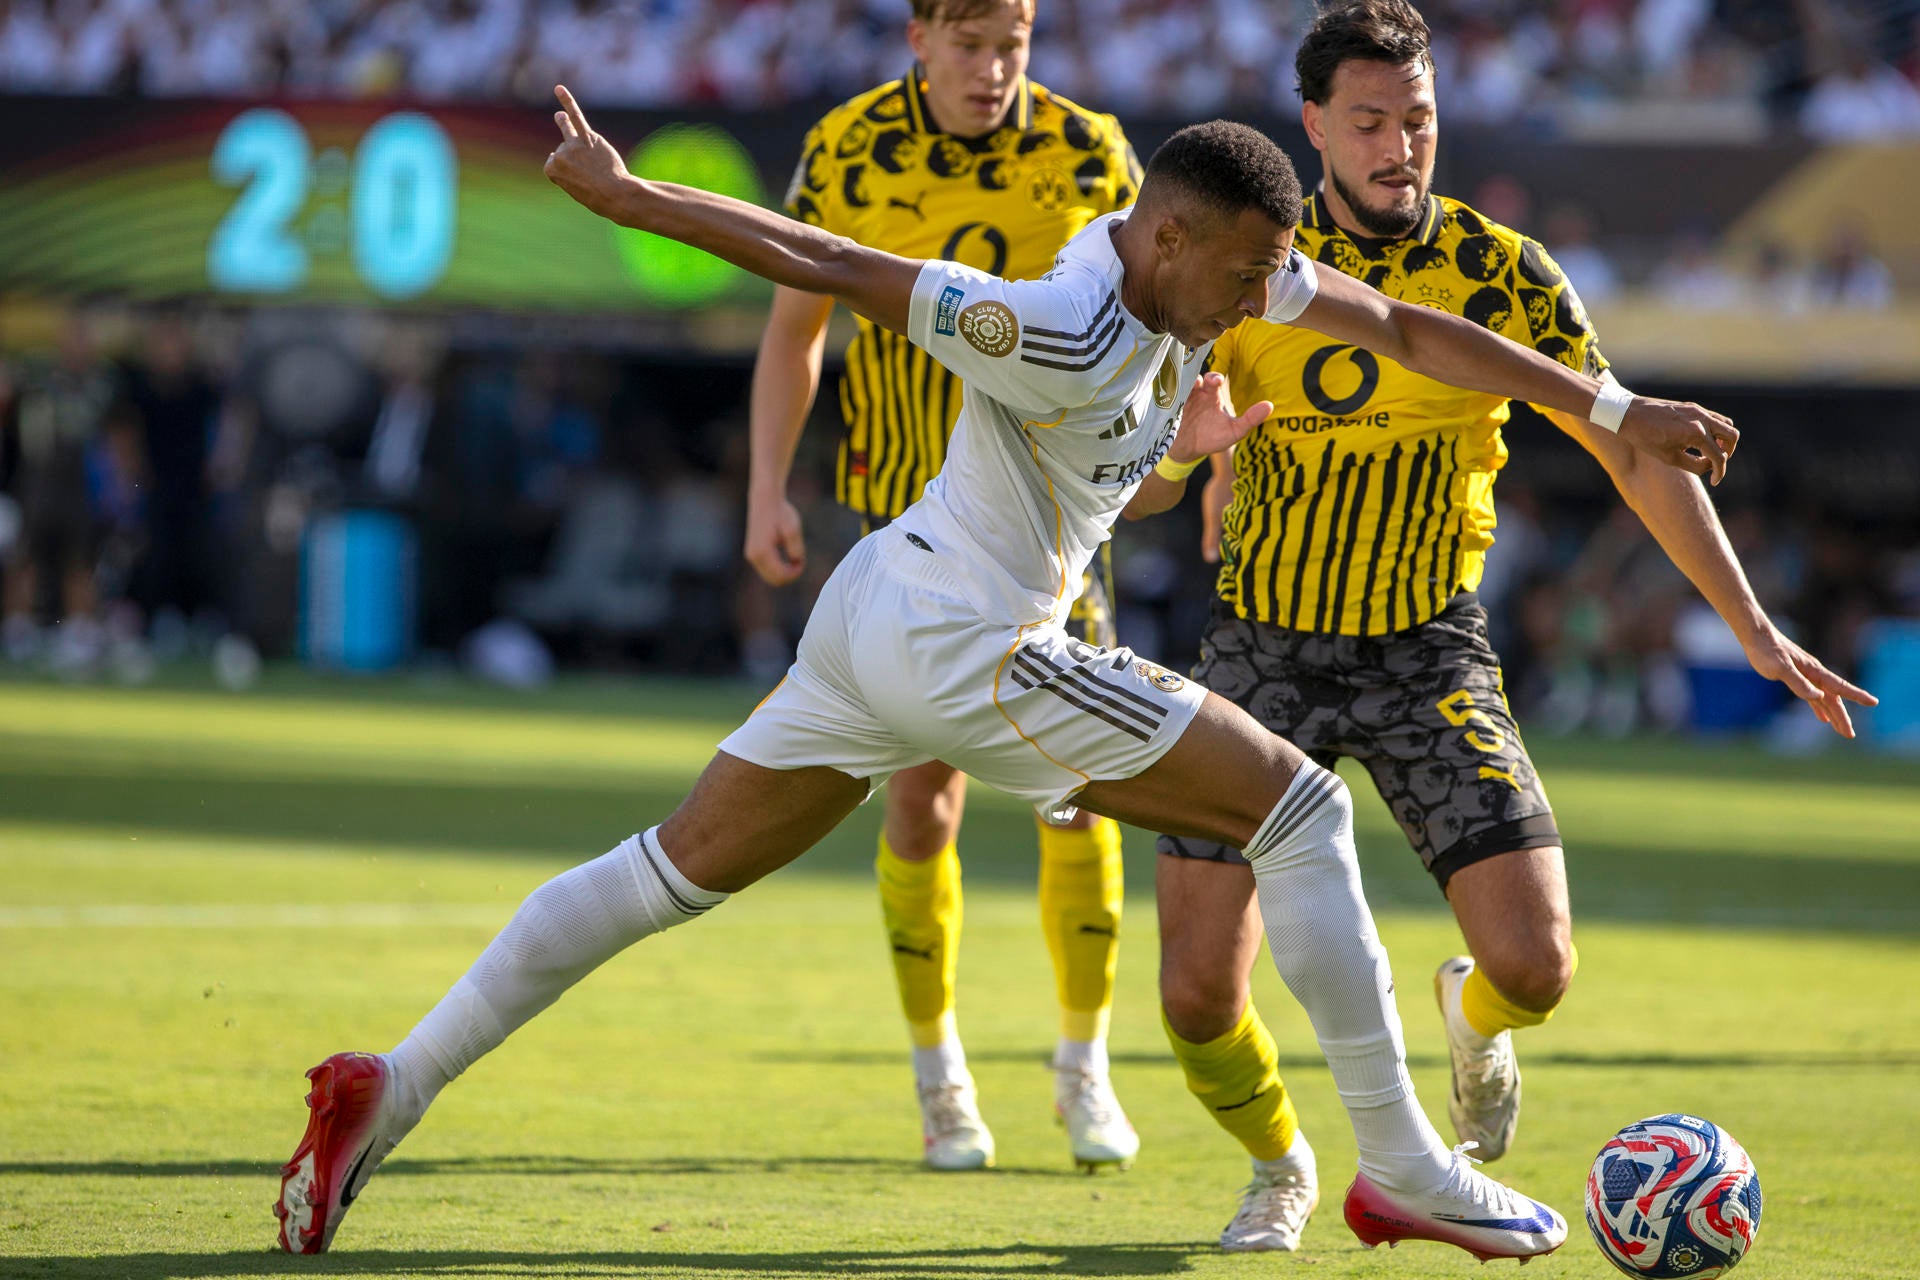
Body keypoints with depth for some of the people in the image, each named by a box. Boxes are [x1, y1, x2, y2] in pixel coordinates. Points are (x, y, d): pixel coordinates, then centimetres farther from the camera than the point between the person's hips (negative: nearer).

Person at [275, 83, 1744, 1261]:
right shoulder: (1056, 337, -25)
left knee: (675, 868, 11)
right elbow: (825, 266, -21)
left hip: (875, 622, 9)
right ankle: (1403, 1172, 0)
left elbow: (1408, 332, 8)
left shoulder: (1206, 266, 0)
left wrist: (1617, 410, 9)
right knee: (1299, 808, -3)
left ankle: (392, 1086, 8)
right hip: (962, 650, -9)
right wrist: (624, 195, -16)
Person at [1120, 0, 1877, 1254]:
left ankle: (1474, 1019, 25)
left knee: (1536, 966, -16)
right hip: (1266, 644, 0)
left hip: (1428, 646, 0)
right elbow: (1151, 474, -3)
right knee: (1199, 993, -10)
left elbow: (1633, 450, -1)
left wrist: (1754, 625, -6)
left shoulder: (1502, 273, -5)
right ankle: (1280, 1167, 26)